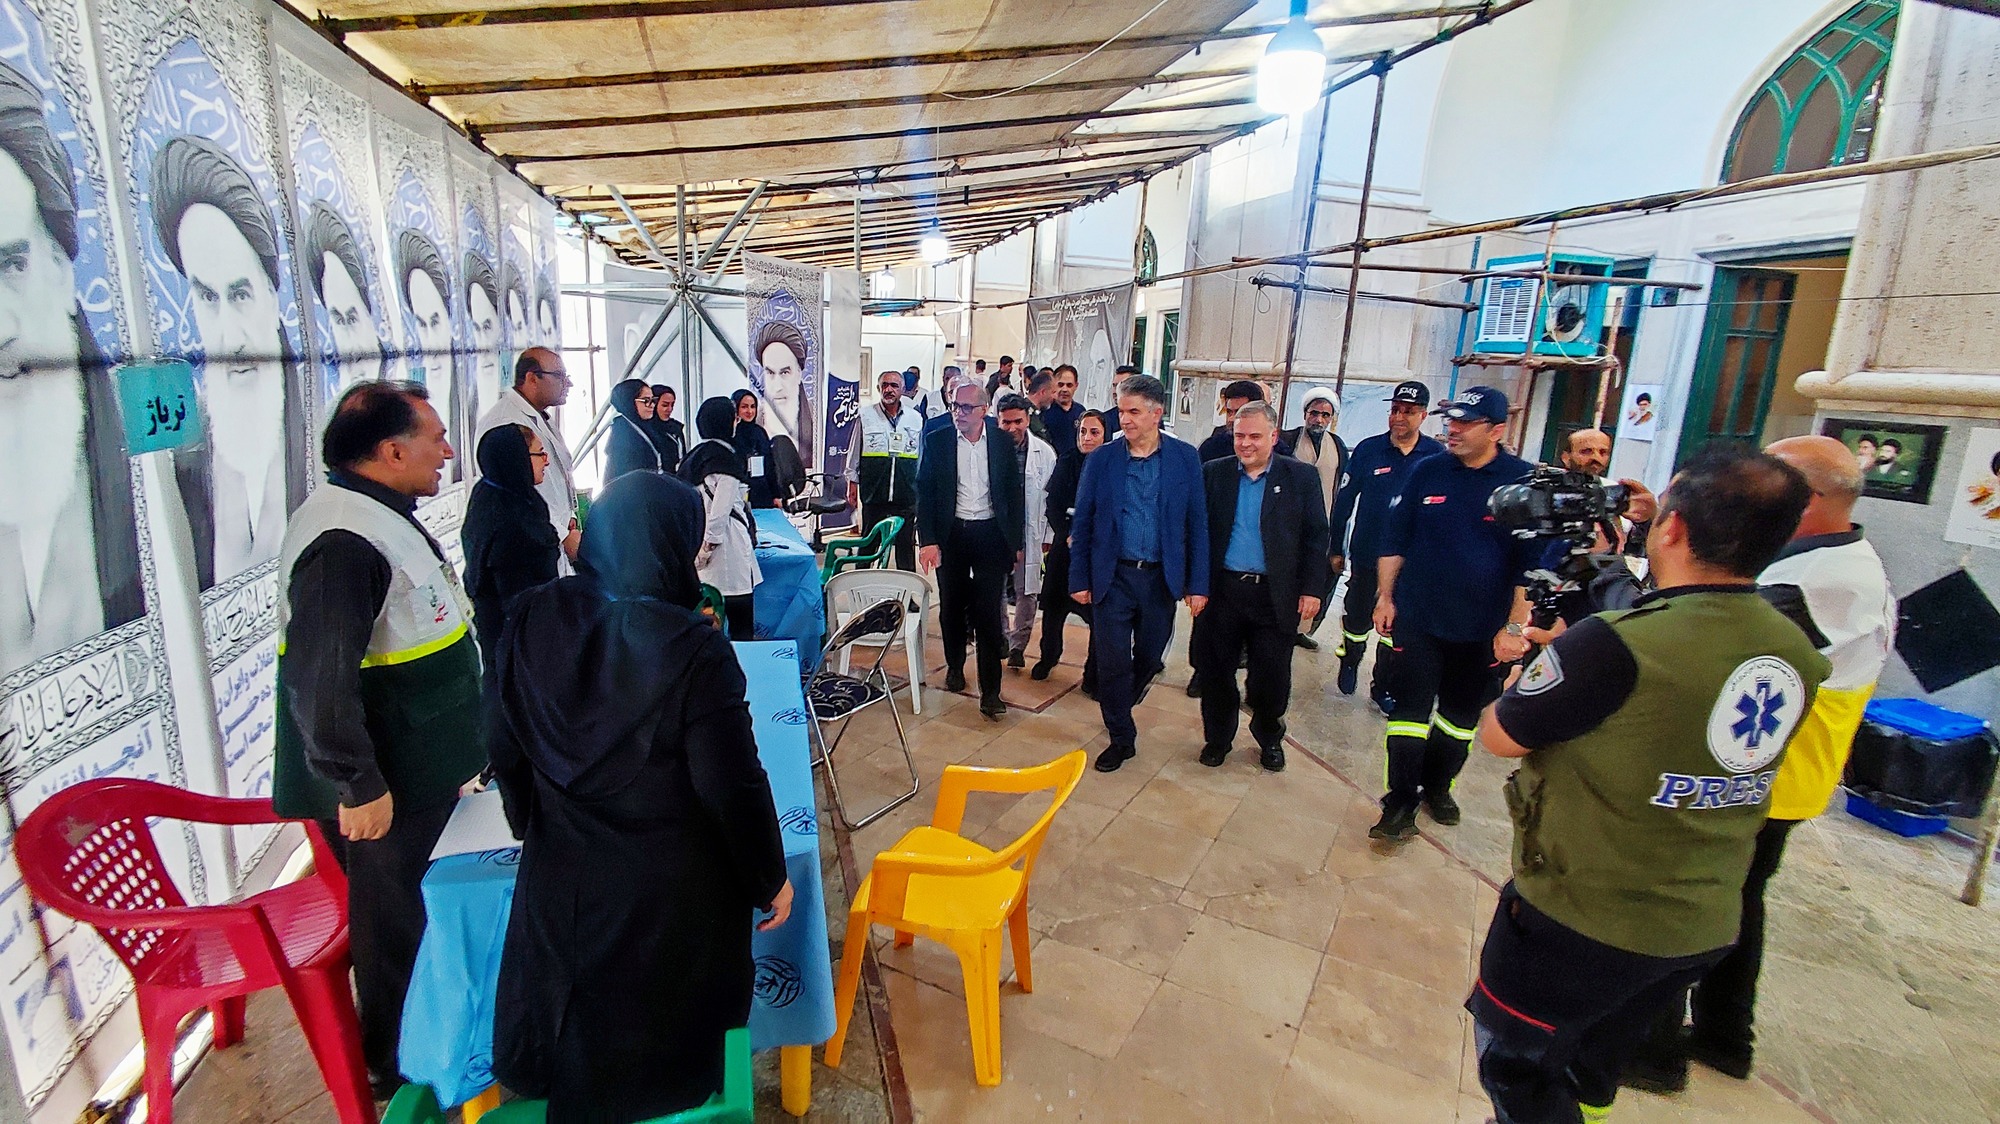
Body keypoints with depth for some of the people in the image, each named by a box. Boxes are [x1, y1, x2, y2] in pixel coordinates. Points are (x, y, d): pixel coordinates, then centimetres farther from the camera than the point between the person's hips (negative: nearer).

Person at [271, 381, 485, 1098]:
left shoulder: (380, 516, 8)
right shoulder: (344, 541, -27)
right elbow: (322, 680, -30)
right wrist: (357, 787, -25)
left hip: (419, 765, 10)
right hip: (385, 783, -10)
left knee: (408, 908, 24)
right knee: (391, 921, 10)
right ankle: (396, 1066, 31)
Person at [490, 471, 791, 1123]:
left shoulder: (532, 621, -12)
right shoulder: (693, 649, -26)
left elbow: (504, 747, 1)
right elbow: (733, 784, -20)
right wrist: (770, 878, -4)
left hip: (560, 876, 4)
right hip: (673, 891, -4)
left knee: (575, 1032, 28)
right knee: (672, 1033, 22)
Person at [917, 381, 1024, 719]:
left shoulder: (1002, 443, 0)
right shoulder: (936, 441, 0)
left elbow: (1014, 494, 5)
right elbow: (924, 492, 0)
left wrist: (1015, 542, 2)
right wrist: (927, 540, -8)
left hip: (990, 535, -1)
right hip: (950, 535, 1)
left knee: (988, 612, -4)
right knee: (951, 606, 12)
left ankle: (990, 691, 0)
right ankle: (955, 666, 36)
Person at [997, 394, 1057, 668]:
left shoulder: (1044, 452, -3)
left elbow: (1052, 497, 2)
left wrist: (1047, 536, 2)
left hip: (1031, 534, 1)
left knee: (1027, 591, 7)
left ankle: (1018, 645, 22)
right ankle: (1002, 639, 28)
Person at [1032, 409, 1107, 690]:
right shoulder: (1066, 462, 3)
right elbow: (1053, 506, 1)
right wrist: (1068, 536, -12)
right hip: (1065, 545, 2)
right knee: (1054, 605, 10)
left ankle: (1093, 677, 11)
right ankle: (1048, 657, 35)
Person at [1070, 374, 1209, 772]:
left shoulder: (1185, 458, -1)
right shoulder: (1101, 459, -2)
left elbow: (1197, 523, -1)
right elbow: (1082, 522, 1)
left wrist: (1198, 583, -4)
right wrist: (1079, 579, -2)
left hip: (1161, 577, 1)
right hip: (1113, 576, -1)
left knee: (1150, 657, 15)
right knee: (1113, 661, 2)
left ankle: (1120, 706, 46)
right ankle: (1121, 737, 21)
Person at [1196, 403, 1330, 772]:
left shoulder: (1301, 477, 1)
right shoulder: (1214, 473, 3)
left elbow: (1315, 537, 1)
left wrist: (1311, 589, -5)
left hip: (1275, 596, -1)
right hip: (1223, 590, 1)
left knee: (1271, 675, 8)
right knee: (1217, 670, 10)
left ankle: (1269, 738, 33)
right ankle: (1217, 738, 29)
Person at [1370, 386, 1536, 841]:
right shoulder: (1427, 471, -1)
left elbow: (1533, 561, -6)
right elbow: (1395, 538, 5)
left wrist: (1514, 626, -9)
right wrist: (1385, 597, 2)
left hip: (1481, 628, 0)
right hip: (1417, 617, 0)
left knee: (1461, 716, 15)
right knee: (1409, 712, 0)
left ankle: (1437, 786, 35)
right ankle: (1401, 803, 10)